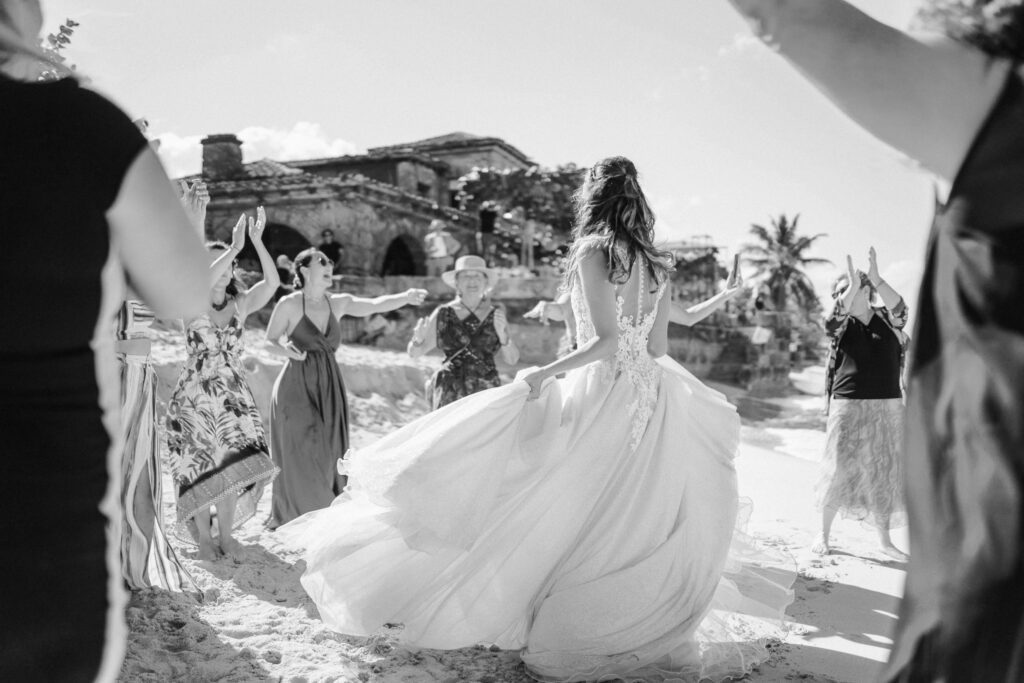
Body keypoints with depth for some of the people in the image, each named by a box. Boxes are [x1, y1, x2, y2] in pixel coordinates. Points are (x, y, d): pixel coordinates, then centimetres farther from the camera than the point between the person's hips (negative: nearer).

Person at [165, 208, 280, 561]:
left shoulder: (240, 304, 2)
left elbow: (272, 283, -14)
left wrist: (257, 241, -23)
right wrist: (235, 247, -33)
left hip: (234, 394, 3)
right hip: (196, 395, -3)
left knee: (234, 465, 1)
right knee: (202, 467, 3)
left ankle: (225, 532, 19)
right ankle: (203, 535, 20)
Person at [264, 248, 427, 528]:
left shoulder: (338, 303, 5)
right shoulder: (289, 304, -6)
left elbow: (375, 305, -10)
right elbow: (269, 341, 2)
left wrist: (405, 297, -26)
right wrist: (286, 350, -20)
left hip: (329, 387, 4)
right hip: (297, 386, -4)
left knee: (329, 455, 6)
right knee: (302, 455, -1)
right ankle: (288, 515, 18)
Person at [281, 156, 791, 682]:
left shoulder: (593, 253, -10)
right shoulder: (655, 263, 9)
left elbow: (607, 342, -18)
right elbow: (656, 347, 13)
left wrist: (543, 373, -12)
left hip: (603, 398, -7)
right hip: (651, 401, 7)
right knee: (634, 524, 16)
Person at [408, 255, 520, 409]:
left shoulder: (496, 315, 6)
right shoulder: (443, 314, 5)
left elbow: (512, 359, 4)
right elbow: (414, 353, 10)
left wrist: (502, 333, -12)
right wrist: (418, 339, -12)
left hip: (485, 392, 1)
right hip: (449, 395, -1)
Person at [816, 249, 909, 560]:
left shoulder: (886, 319, 5)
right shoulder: (842, 325, 2)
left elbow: (900, 309, -17)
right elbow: (830, 322, -21)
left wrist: (876, 279, -29)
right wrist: (853, 286, -28)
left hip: (887, 407, 2)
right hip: (849, 406, -2)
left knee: (885, 475, 9)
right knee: (840, 471, 0)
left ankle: (885, 541, 23)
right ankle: (823, 535, 16)